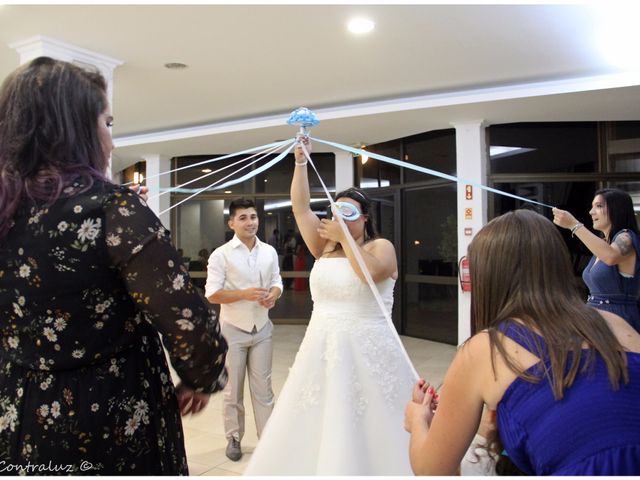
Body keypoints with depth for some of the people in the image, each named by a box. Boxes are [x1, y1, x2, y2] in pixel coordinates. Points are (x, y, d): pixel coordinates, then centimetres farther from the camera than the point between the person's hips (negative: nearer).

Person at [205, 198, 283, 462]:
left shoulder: (269, 252, 4)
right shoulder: (221, 255, -10)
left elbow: (277, 282, 10)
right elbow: (212, 294, -13)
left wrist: (273, 295, -13)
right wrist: (245, 294, -24)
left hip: (262, 328, 3)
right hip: (233, 329, -3)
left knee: (263, 386, 10)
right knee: (233, 389, 8)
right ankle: (233, 438, 25)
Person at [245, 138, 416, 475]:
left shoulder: (381, 246, -2)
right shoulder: (324, 247, 10)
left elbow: (371, 273, -23)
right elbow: (300, 208, 6)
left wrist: (345, 237, -16)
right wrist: (300, 161, 3)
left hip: (366, 351, -5)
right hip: (322, 349, 5)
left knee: (366, 430, 2)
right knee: (316, 427, 11)